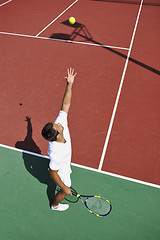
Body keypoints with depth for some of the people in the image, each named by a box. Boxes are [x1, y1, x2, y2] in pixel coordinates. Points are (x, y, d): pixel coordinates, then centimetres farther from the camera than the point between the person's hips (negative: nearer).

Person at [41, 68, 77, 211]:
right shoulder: (55, 153, -47)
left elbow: (65, 105, -28)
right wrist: (65, 188, -18)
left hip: (65, 163, 7)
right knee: (65, 191, 22)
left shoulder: (61, 122, -33)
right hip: (60, 171, -6)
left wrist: (70, 84, -35)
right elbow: (53, 173, -30)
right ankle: (55, 205, 57)